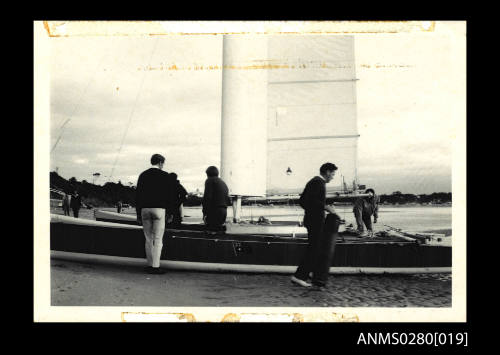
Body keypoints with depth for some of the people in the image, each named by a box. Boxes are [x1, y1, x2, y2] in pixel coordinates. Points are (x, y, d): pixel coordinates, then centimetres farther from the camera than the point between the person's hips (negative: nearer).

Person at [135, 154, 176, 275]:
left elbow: (137, 195, 8)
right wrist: (169, 213, 4)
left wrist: (138, 213, 11)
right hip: (159, 209, -4)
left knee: (148, 239, 11)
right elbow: (170, 195, -2)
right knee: (158, 239, -2)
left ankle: (150, 265, 13)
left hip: (145, 209, 4)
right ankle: (155, 266, -5)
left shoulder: (143, 175, 10)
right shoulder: (165, 176, 0)